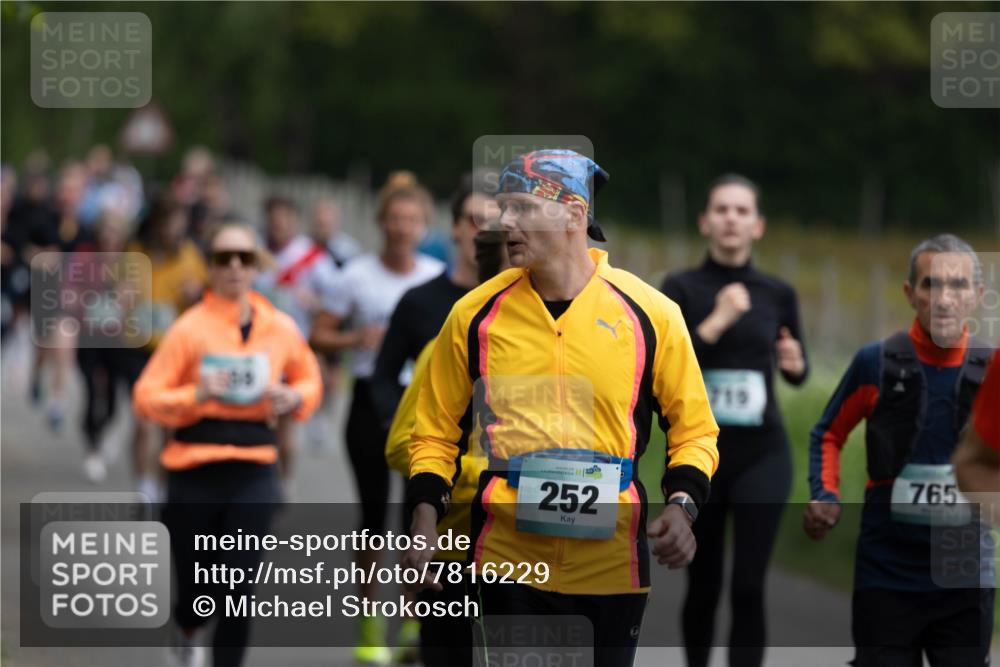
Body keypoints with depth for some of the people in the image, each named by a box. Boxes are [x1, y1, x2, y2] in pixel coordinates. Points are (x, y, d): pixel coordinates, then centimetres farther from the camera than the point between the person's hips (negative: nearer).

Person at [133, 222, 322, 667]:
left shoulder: (280, 329, 4)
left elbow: (309, 380, 22)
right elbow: (147, 397, -4)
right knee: (196, 586, 7)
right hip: (195, 467, -1)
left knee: (239, 584, -9)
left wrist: (295, 399, 0)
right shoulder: (191, 327, -5)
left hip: (254, 468, 1)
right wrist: (194, 396, -21)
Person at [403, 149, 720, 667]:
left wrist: (681, 505, -10)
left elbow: (694, 428, 7)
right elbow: (437, 432, 11)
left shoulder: (650, 313, -2)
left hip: (612, 566, 0)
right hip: (507, 561, 0)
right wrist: (425, 517, -4)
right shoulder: (476, 313, 1)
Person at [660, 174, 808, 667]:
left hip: (762, 454, 0)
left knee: (748, 586, -10)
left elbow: (795, 372, 18)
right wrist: (718, 321, -22)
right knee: (703, 584, 11)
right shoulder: (681, 288, -3)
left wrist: (794, 363, -5)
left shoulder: (778, 294, 3)